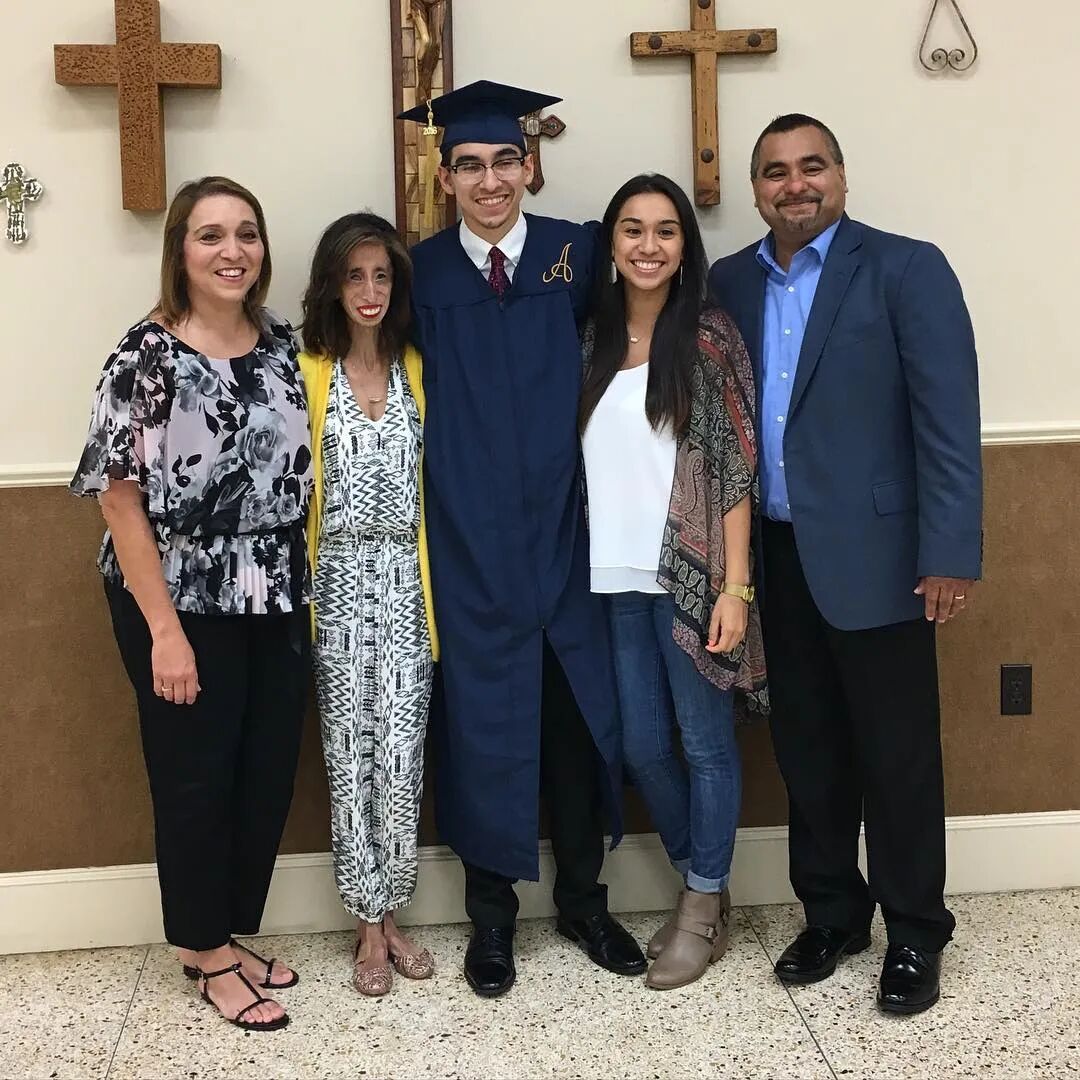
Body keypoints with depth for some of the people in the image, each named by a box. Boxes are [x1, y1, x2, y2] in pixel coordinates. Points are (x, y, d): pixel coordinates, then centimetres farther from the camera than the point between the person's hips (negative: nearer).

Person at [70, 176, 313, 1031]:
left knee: (269, 775, 12)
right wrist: (165, 630, -16)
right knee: (195, 780, 7)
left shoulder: (282, 343, 3)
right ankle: (208, 956, 26)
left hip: (276, 602, 5)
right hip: (184, 607, -5)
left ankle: (233, 935, 33)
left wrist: (305, 589, 7)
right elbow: (120, 498, -14)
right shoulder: (147, 357, -13)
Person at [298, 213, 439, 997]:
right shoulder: (308, 372, -1)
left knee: (402, 747, 1)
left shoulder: (418, 370, 7)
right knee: (352, 750, 4)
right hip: (339, 580, -2)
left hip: (405, 578, 2)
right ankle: (369, 925, 16)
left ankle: (389, 915, 17)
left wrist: (431, 584, 3)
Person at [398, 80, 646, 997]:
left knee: (579, 718, 10)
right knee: (483, 723, 7)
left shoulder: (577, 255, 0)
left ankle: (584, 900, 29)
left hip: (563, 535, 1)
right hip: (468, 544, -1)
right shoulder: (420, 273, 0)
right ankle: (491, 913, 25)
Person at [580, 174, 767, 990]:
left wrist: (736, 585, -13)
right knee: (642, 747, 11)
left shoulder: (710, 339, -4)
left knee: (706, 742, 6)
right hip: (613, 579, 5)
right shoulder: (589, 342, 8)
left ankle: (704, 909, 22)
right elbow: (573, 457, 11)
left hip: (691, 575, -4)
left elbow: (736, 467, -8)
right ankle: (702, 887, 31)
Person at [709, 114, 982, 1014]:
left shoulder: (906, 268, -5)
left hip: (874, 554, -4)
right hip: (777, 557, 5)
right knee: (807, 748, 14)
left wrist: (950, 556, -16)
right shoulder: (728, 284, 9)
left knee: (897, 753, 4)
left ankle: (915, 935, 21)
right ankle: (832, 914, 30)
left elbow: (948, 417, -10)